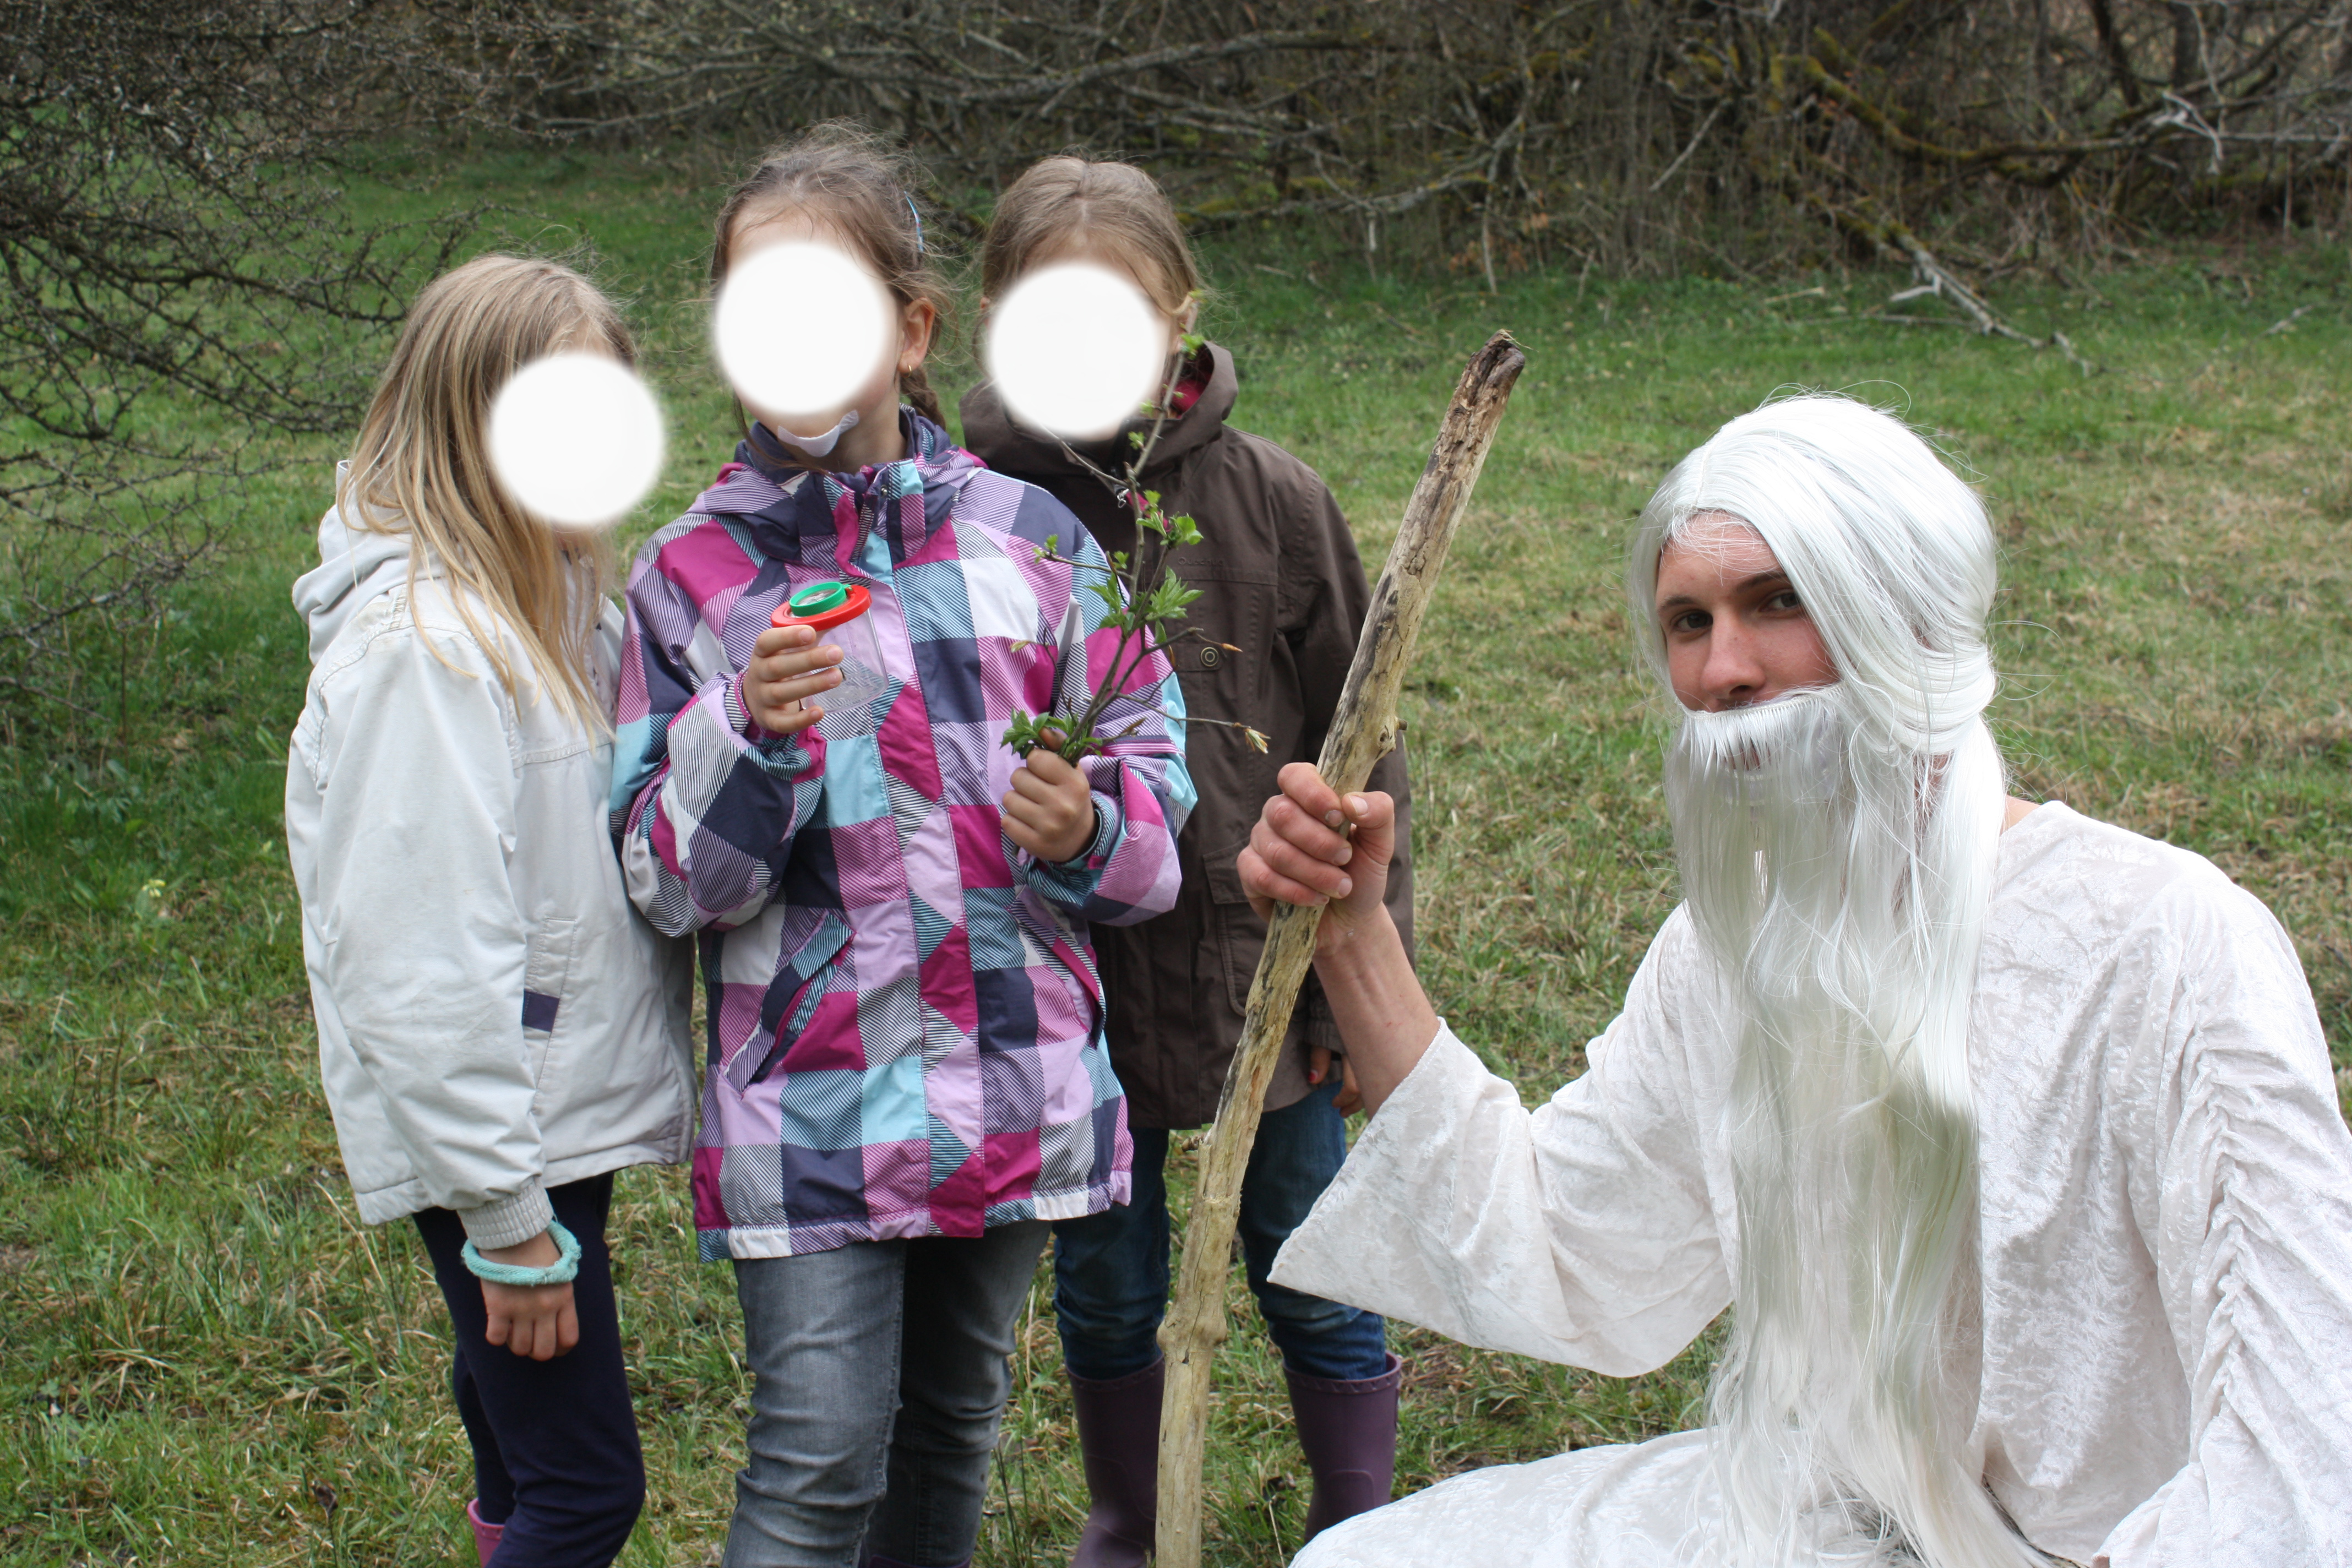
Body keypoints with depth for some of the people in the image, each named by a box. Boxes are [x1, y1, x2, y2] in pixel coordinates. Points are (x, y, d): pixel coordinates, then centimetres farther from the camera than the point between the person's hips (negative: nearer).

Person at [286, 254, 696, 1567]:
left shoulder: (553, 596, 8)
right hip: (491, 1136, -9)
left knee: (525, 1418, 20)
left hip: (566, 1104, 9)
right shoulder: (424, 642, -22)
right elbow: (421, 961, -23)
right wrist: (505, 1214, -20)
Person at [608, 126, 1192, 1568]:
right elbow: (668, 881, -3)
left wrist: (1091, 829, -14)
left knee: (955, 1422, 17)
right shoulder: (692, 573, -1)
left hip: (1016, 1077, 3)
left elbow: (1152, 755, 9)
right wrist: (747, 734, -22)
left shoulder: (1025, 533, 2)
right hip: (811, 1100, -2)